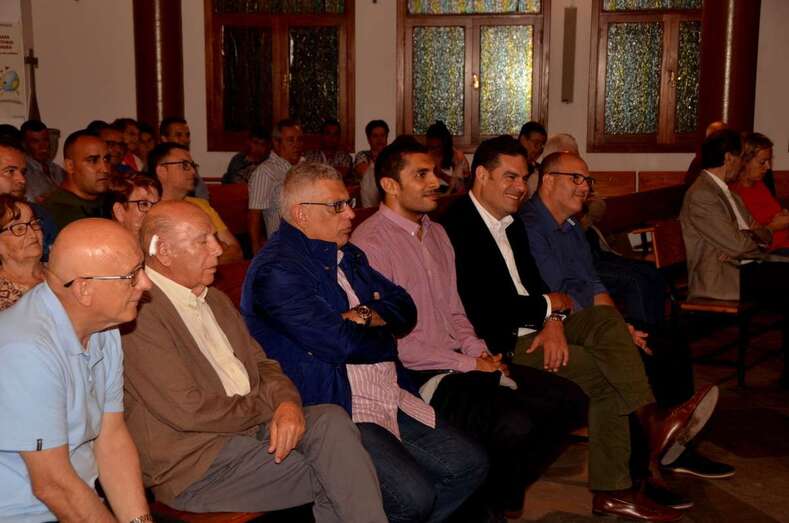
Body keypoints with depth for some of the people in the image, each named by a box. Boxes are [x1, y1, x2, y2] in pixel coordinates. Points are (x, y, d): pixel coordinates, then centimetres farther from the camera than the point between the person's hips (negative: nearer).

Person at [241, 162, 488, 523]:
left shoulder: (347, 255, 17)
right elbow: (339, 343, -21)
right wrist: (386, 335, 0)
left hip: (389, 399, 9)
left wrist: (364, 316, -10)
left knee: (470, 465, 2)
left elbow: (405, 310, 12)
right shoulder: (276, 269, -14)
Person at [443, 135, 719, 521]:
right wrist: (550, 305, -10)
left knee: (606, 318, -13)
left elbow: (534, 283, 12)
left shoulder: (511, 224, 14)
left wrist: (554, 320, -11)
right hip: (499, 342, -8)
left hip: (534, 327, 8)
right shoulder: (457, 226, -17)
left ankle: (652, 418, -21)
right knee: (606, 374, -17)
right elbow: (481, 309, -23)